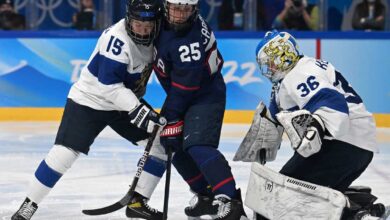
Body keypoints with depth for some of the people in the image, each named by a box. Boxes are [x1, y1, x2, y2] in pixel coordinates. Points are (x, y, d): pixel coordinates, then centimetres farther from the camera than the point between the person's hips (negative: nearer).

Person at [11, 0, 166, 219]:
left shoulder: (153, 36, -7)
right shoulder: (116, 39, -29)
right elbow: (109, 85, -31)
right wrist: (138, 109, -37)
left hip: (126, 101, 8)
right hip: (89, 101, -7)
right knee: (64, 153, -17)